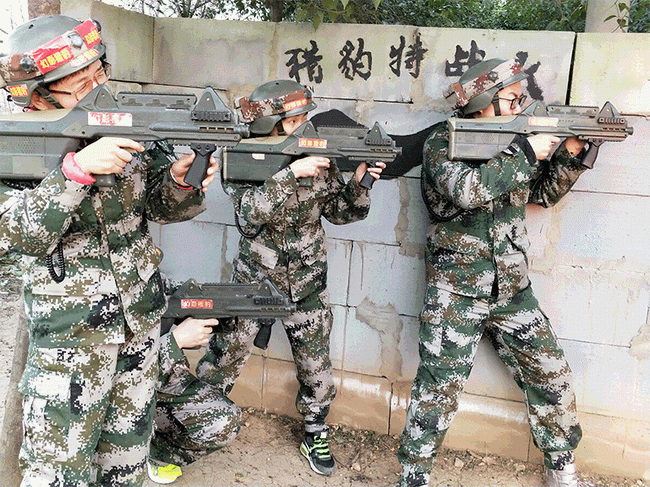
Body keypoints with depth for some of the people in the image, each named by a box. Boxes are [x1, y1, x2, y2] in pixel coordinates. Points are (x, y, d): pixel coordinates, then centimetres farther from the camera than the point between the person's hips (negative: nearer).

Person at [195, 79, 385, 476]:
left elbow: (342, 211, 0)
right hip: (254, 282, -2)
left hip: (307, 288, 2)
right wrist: (292, 173, -37)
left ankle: (316, 436, 34)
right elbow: (250, 211, -30)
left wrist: (359, 181, -19)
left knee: (318, 372, 9)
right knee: (222, 364, 11)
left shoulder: (319, 158, -5)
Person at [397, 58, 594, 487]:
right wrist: (525, 153, -19)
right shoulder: (443, 142, -8)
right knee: (441, 386, -3)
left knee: (551, 374, 13)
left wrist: (570, 154, 3)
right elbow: (468, 191, -27)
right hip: (456, 290, -6)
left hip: (512, 288, 7)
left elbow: (546, 192, 19)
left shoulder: (510, 139, 11)